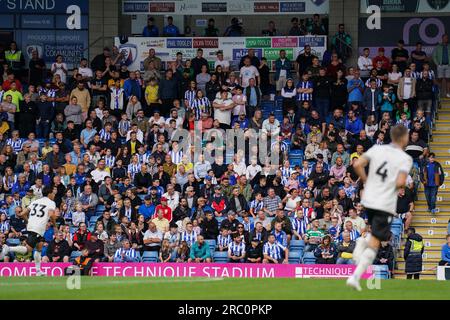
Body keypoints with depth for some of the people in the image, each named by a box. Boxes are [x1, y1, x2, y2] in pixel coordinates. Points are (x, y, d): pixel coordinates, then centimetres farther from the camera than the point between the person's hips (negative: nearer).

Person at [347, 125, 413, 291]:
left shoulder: (377, 149, 4)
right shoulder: (405, 159, -7)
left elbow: (357, 165, -7)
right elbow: (400, 182, -21)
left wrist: (366, 182, 7)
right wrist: (402, 184, 3)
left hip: (368, 199, 5)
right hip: (386, 204, -5)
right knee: (374, 243, 1)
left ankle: (362, 242, 1)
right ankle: (356, 276, -10)